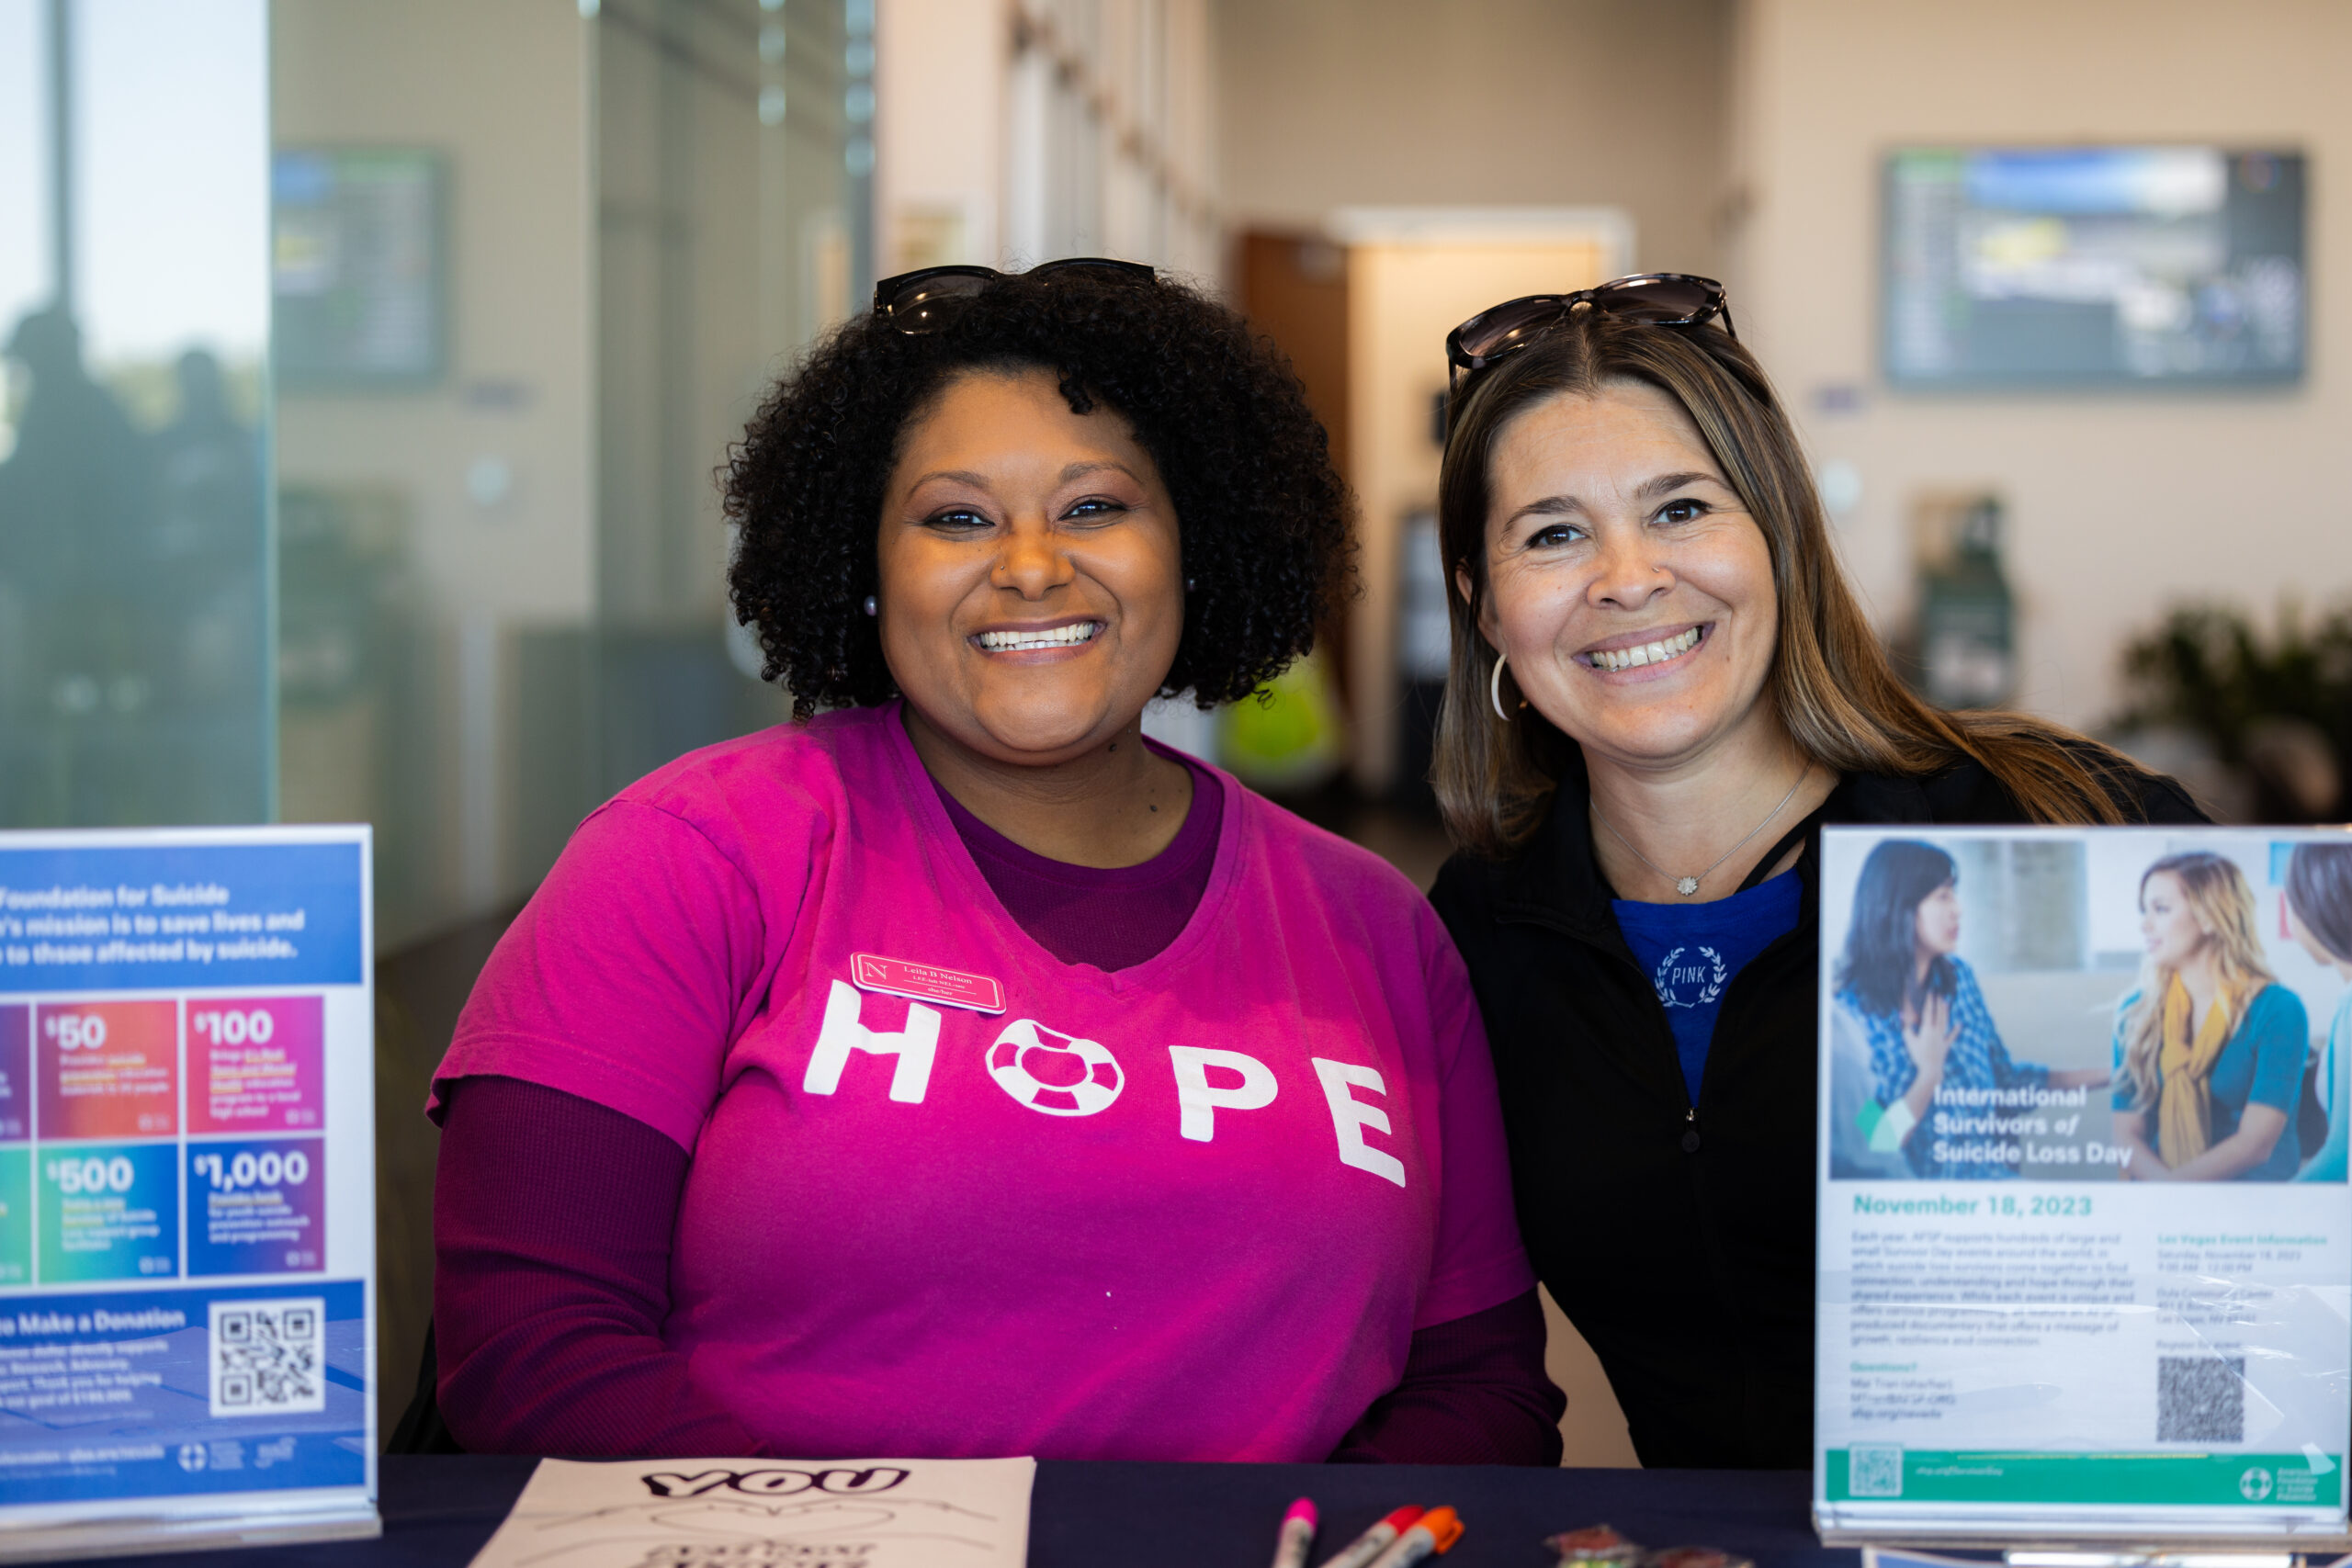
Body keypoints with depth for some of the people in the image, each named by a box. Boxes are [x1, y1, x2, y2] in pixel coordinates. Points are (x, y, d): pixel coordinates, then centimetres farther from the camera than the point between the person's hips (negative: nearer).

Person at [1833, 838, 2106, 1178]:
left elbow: (2003, 1077, 21)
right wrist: (1929, 1074, -15)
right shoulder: (1850, 1011, -14)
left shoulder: (1958, 978, 7)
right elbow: (1866, 1148, -15)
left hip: (1989, 1175, 7)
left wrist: (2111, 1073, 20)